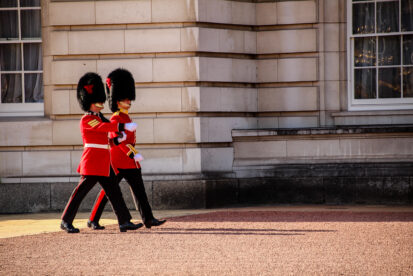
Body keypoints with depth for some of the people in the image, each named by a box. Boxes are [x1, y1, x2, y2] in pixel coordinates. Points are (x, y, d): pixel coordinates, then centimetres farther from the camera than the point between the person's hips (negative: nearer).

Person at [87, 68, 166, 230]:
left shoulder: (126, 118, 16)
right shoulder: (115, 119, -13)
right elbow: (118, 140, -22)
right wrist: (133, 155, -29)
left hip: (131, 162, 9)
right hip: (118, 161, -9)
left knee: (139, 190, 4)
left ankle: (148, 219, 2)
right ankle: (93, 221, 1)